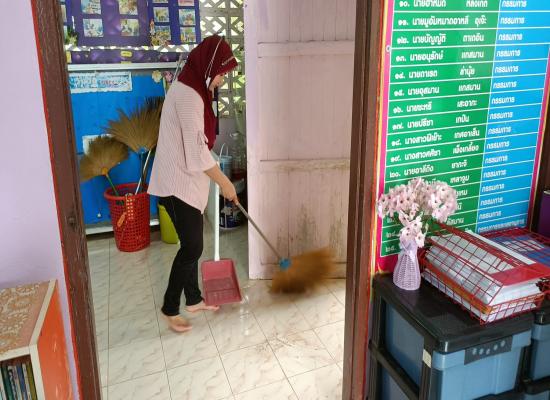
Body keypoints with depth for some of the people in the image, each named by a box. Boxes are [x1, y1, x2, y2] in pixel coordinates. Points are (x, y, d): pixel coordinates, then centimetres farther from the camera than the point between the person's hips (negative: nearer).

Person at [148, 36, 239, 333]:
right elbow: (197, 150, -23)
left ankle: (193, 299, 31)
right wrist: (224, 183, -13)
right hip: (177, 183, -10)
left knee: (191, 243, 17)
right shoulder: (188, 95, -22)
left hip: (185, 180, 10)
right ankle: (170, 308, 14)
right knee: (192, 246, -2)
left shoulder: (192, 90, 11)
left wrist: (217, 180, 21)